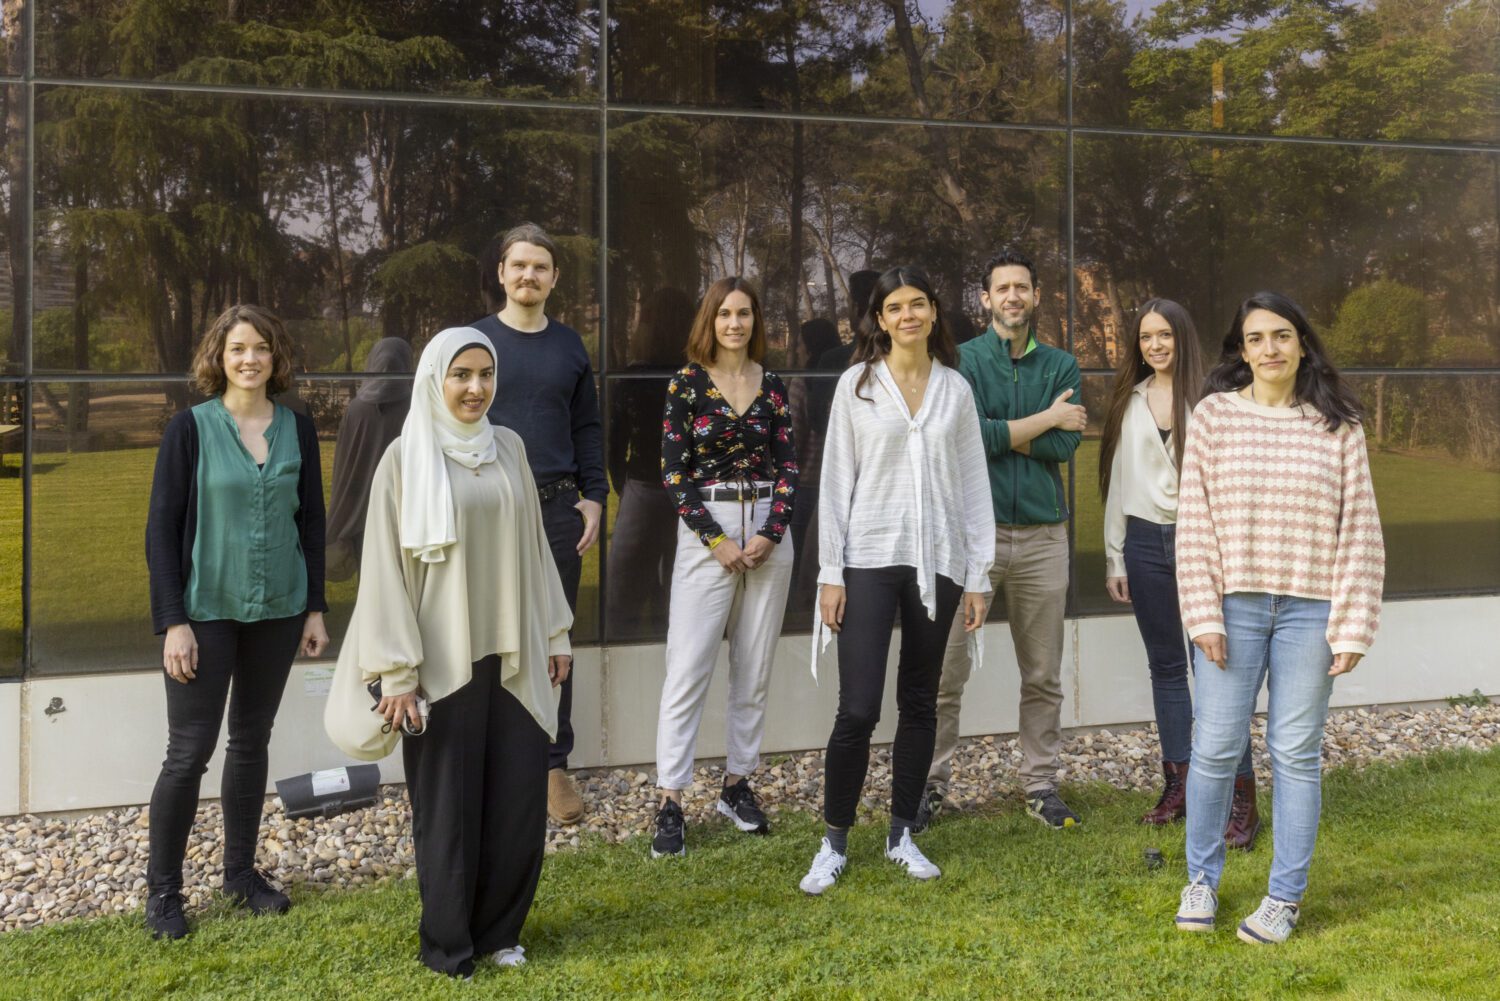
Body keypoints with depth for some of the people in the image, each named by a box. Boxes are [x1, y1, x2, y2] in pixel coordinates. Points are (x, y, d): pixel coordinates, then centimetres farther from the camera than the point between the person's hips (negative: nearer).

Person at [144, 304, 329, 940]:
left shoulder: (298, 429, 3)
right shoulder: (191, 428, -6)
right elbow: (162, 528, -6)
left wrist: (315, 608, 7)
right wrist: (172, 622, -12)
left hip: (278, 611, 3)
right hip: (207, 611, -3)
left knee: (251, 741, 13)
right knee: (190, 750, -1)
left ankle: (241, 872, 26)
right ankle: (162, 889, 13)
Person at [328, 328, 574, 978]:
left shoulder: (508, 448, 7)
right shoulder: (404, 458, -6)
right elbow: (386, 569, -8)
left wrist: (555, 632, 13)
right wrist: (396, 670, -12)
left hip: (512, 655, 4)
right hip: (443, 661, -4)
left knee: (521, 797, 6)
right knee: (449, 805, 5)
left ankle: (498, 928, 26)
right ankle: (448, 944, 22)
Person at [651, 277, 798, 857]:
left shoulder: (773, 386, 8)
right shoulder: (687, 384, -1)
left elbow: (787, 466, 7)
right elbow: (674, 471, -5)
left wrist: (771, 533, -7)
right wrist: (718, 541, -10)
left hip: (768, 533, 3)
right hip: (705, 532, -3)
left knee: (754, 670, 8)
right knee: (688, 669, -5)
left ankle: (738, 783, 21)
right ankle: (670, 803, -1)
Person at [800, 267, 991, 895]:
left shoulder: (955, 389, 8)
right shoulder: (857, 384, 2)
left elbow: (974, 485, 8)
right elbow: (836, 481, 0)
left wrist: (978, 574, 4)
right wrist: (830, 573, -5)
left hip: (938, 561, 3)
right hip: (869, 559, -3)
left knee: (919, 703, 10)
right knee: (858, 709, -7)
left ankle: (901, 835, 23)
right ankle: (834, 841, 9)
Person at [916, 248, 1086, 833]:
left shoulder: (1061, 366, 9)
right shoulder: (961, 361, 2)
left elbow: (1066, 444, -5)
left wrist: (998, 434, -9)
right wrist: (1044, 419, -6)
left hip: (1042, 535, 3)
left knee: (1043, 675, 9)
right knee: (947, 672, -2)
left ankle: (1041, 785, 21)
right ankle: (932, 785, 10)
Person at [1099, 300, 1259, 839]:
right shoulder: (1131, 403, 10)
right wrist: (1115, 557, 11)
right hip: (1146, 541, 4)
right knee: (1166, 667, 11)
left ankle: (1241, 795, -1)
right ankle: (1178, 785, 20)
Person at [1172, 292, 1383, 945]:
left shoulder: (1338, 426, 3)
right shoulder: (1213, 417, 1)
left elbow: (1361, 531, 2)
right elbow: (1194, 523, 0)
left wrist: (1353, 625, -3)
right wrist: (1204, 614, -6)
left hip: (1309, 611, 0)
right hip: (1233, 605, 0)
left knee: (1296, 752, 7)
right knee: (1216, 747, 3)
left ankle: (1286, 895, 21)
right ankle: (1202, 878, 23)